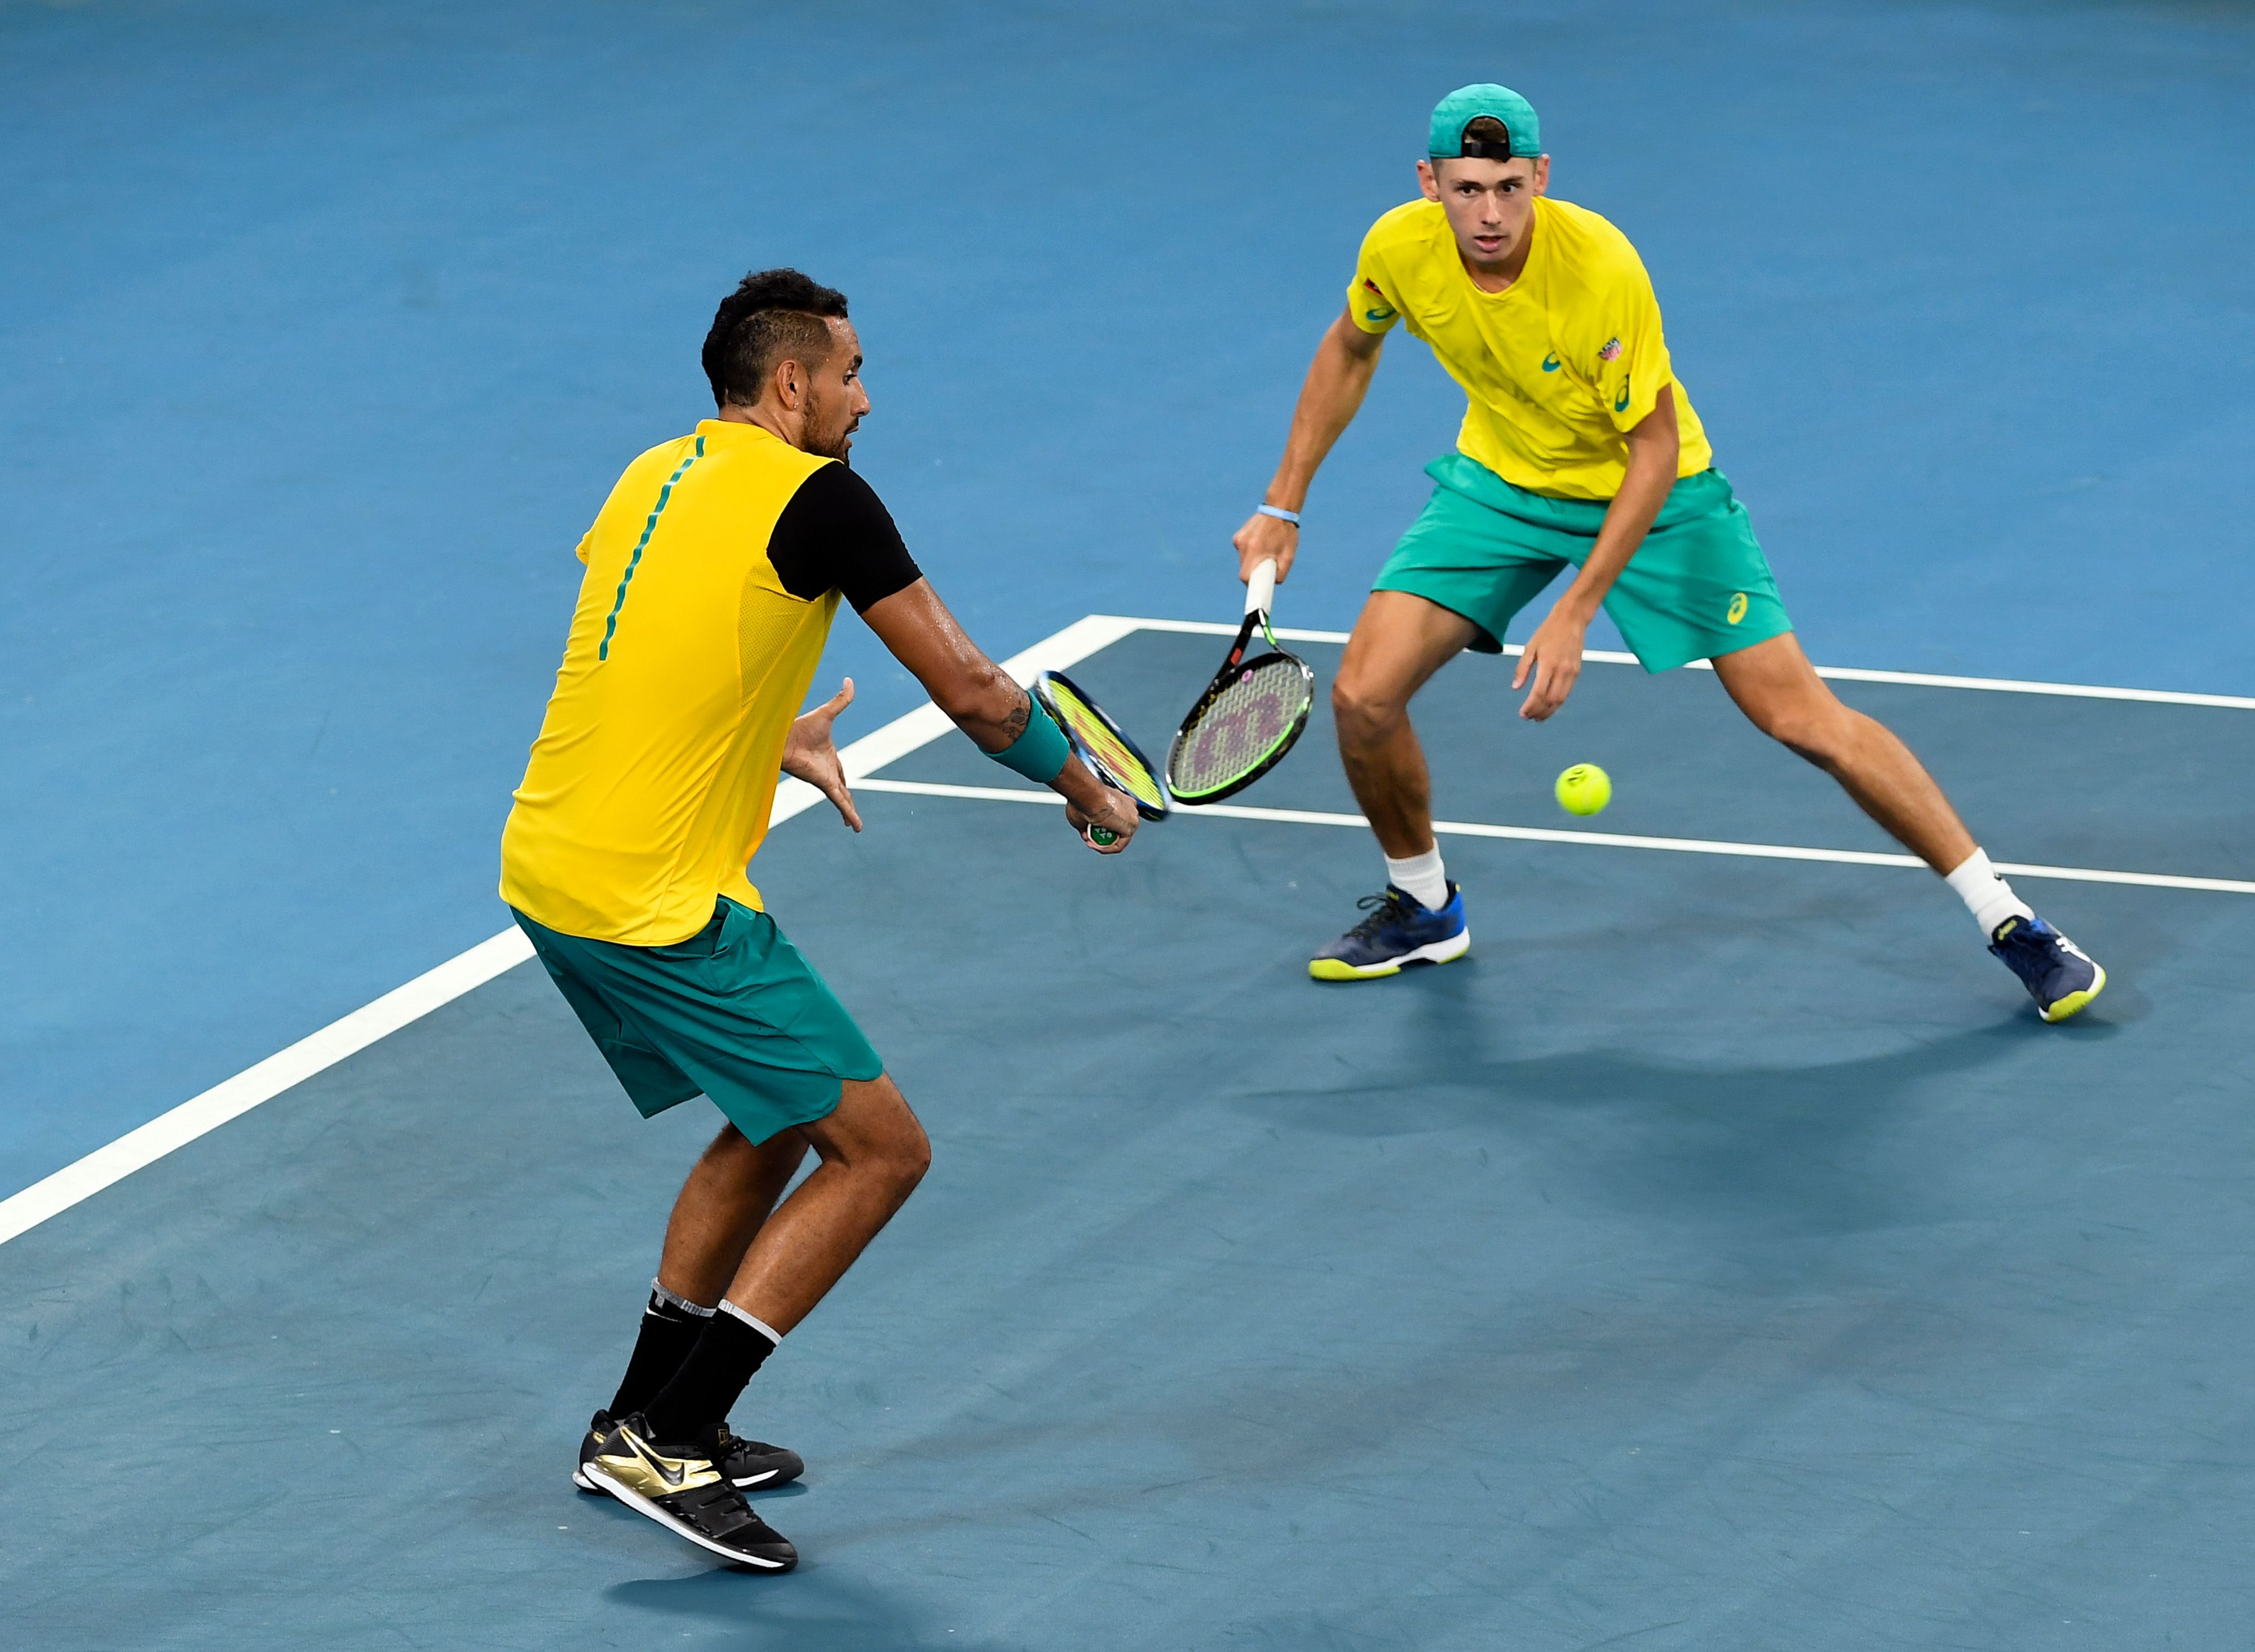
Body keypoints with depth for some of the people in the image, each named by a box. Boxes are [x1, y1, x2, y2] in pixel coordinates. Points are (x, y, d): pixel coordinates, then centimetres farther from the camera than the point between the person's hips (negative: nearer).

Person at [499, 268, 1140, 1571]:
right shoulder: (817, 499, -10)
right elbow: (975, 696, -7)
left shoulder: (657, 476, 13)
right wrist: (1087, 790, 8)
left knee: (780, 1121, 25)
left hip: (547, 871, 9)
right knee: (881, 1147, -2)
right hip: (662, 907, -9)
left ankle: (646, 1428, 30)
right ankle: (668, 1445, -5)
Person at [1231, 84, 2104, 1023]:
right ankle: (1423, 908, 17)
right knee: (1363, 696, -11)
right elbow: (1351, 350, 4)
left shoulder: (1601, 268, -34)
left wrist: (1576, 611, -30)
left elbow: (1655, 447, -26)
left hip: (1651, 488, -4)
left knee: (1805, 718, -8)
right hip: (1501, 479, 4)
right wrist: (1284, 504, 3)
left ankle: (2004, 919, 3)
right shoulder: (1399, 249, -21)